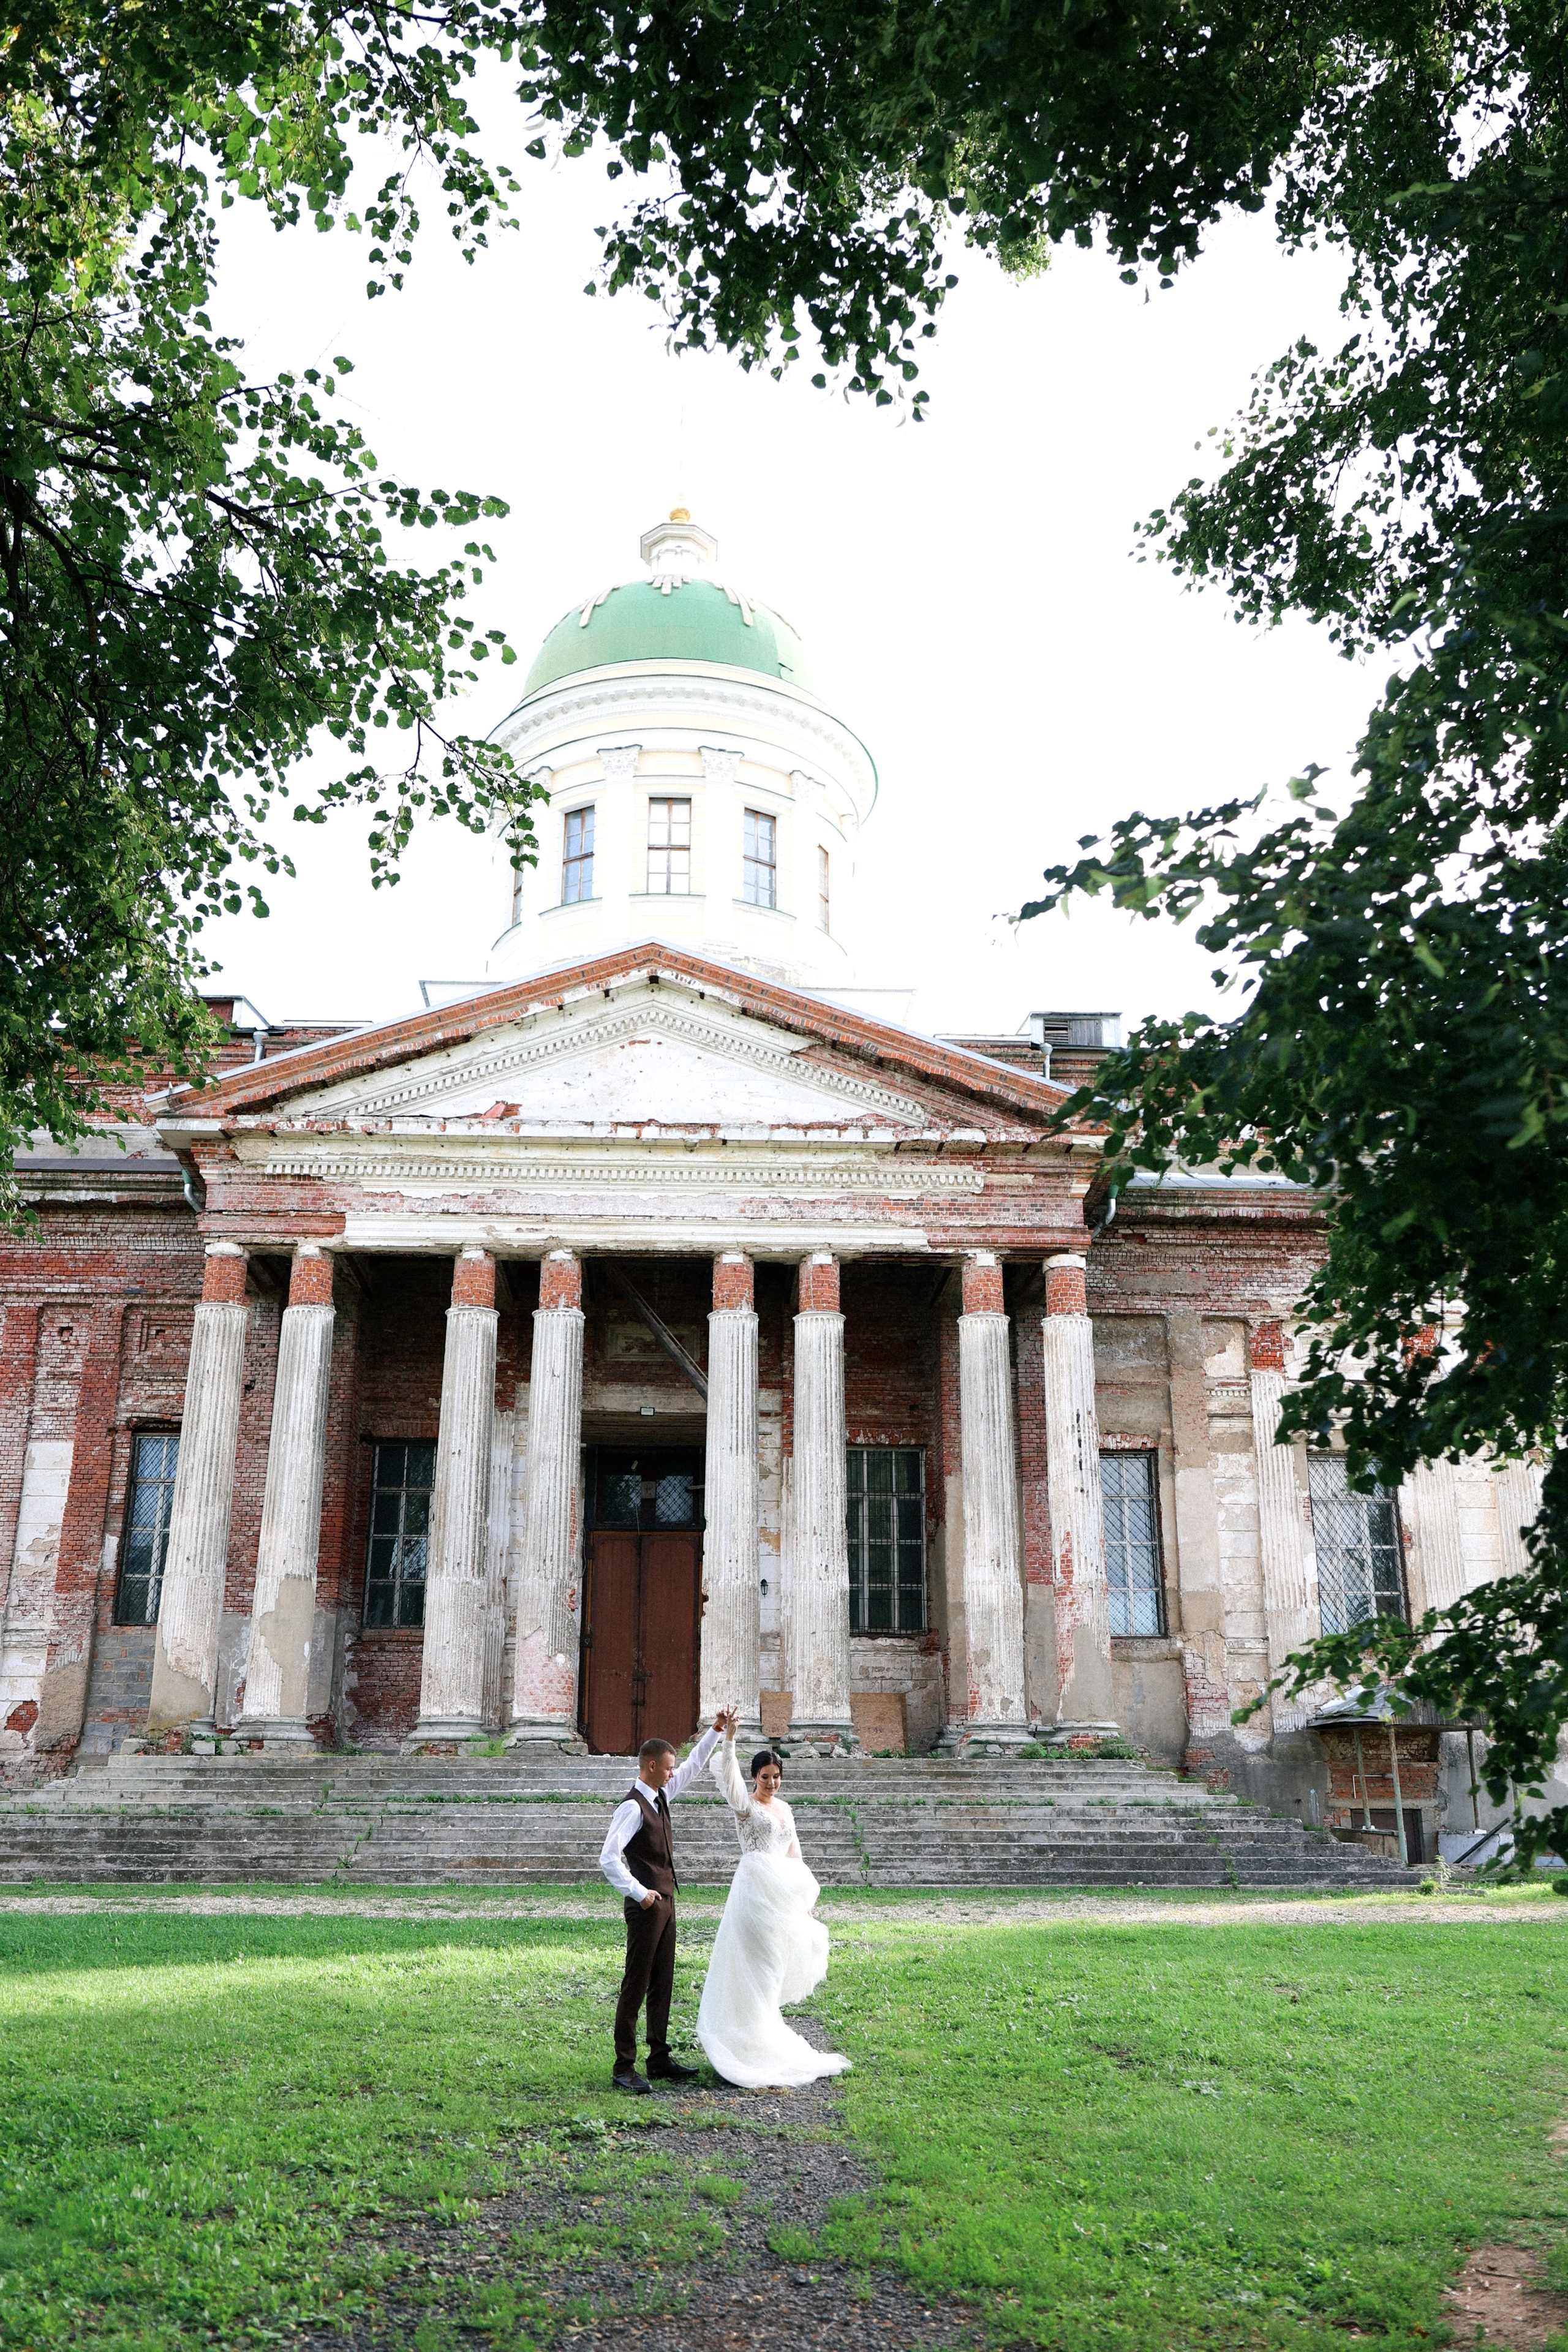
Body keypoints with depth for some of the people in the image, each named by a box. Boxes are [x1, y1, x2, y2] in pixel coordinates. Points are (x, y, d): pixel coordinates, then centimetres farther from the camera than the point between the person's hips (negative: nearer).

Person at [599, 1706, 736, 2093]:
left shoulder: (661, 1795, 9)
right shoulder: (633, 1807, -17)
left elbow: (692, 1768, 22)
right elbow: (608, 1859, -24)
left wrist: (716, 1731, 17)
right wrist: (640, 1894, -21)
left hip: (665, 1902, 9)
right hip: (647, 1906, -9)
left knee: (662, 1986, 14)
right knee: (636, 1986, -3)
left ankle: (660, 2061, 22)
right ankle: (624, 2068, 2)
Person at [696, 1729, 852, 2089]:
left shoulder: (784, 1808, 15)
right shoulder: (746, 1805, -6)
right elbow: (727, 1774, -24)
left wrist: (804, 1896, 18)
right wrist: (728, 1737, -38)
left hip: (785, 1891, 7)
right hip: (757, 1888, -7)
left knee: (779, 1960, 12)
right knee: (757, 1960, -5)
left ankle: (767, 2024, 24)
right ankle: (752, 2034, 2)